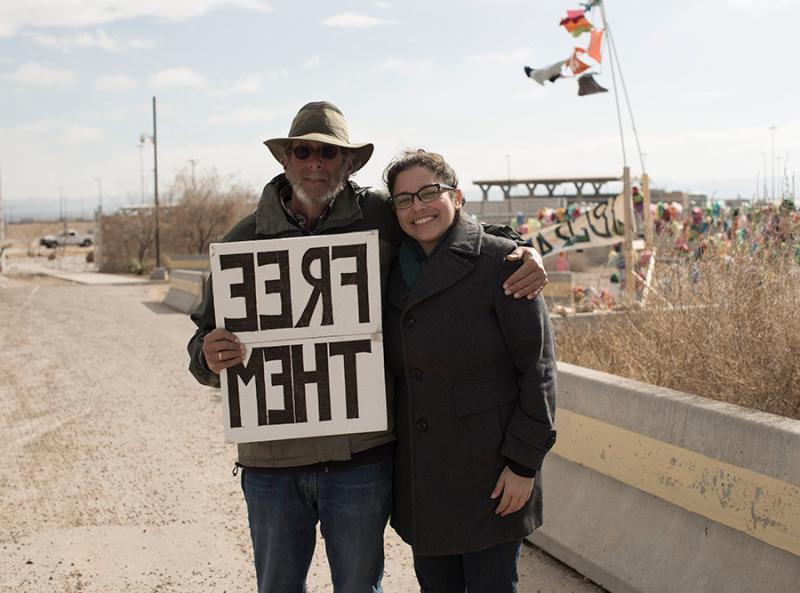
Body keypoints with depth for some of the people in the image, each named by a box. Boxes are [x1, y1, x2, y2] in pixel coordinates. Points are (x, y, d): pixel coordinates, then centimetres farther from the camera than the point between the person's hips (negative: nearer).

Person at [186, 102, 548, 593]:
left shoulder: (382, 218, -2)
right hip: (272, 460, 2)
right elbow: (205, 339, 8)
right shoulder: (245, 240, 3)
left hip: (361, 455, -1)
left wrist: (522, 254, -8)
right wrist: (209, 357, -16)